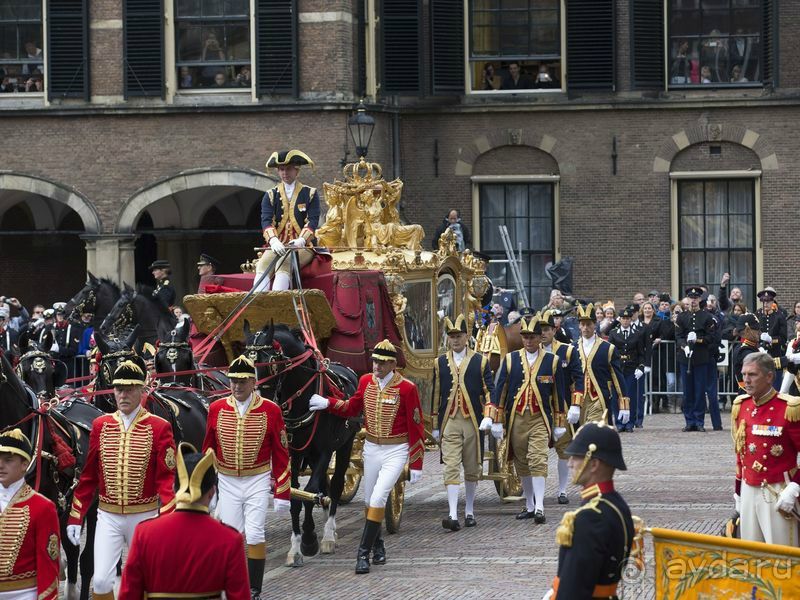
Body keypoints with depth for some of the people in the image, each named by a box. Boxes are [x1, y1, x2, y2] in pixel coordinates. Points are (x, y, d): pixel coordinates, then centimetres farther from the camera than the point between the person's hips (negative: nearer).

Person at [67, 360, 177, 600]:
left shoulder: (159, 427, -8)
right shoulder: (101, 425, 1)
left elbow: (166, 479, -12)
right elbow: (88, 476, 7)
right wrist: (75, 518, 5)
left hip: (145, 516, -2)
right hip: (108, 516, 2)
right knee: (101, 580, -8)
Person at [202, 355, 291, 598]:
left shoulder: (271, 410, -8)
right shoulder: (216, 409, -2)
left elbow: (281, 454, -3)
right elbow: (208, 450, 8)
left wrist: (282, 493, -4)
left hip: (257, 482, -2)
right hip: (227, 482, 2)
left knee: (254, 535, -5)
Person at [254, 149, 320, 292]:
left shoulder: (310, 194, 8)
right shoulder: (270, 196, 12)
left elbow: (313, 221, -5)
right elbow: (266, 221, -4)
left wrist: (301, 240, -28)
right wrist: (274, 241, -26)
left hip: (303, 248, -2)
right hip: (277, 247, 2)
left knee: (284, 263, -35)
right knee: (263, 265, -30)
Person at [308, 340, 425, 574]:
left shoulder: (407, 388, -15)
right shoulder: (366, 381, 0)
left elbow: (416, 427, -11)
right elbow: (352, 408, 15)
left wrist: (416, 464, -10)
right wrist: (327, 403, -3)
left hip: (396, 451, -6)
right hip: (371, 448, 6)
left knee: (378, 498, -15)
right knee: (370, 500, 13)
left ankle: (364, 552, -13)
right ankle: (378, 546, 32)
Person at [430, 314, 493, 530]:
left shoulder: (480, 361, 4)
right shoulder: (440, 363, 8)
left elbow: (489, 391, 3)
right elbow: (436, 395, 10)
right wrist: (435, 425, 8)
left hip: (473, 422, 0)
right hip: (450, 422, 0)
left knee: (472, 468, 9)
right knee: (451, 467, -10)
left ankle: (469, 511, 23)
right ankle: (453, 515, -17)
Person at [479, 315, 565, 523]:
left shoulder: (552, 361, 3)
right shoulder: (511, 359, 5)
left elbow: (558, 394, 8)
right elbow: (500, 389, 4)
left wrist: (559, 424, 8)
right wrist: (495, 419, -3)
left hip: (540, 419, -2)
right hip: (516, 418, 2)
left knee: (538, 461, -14)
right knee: (521, 464, 8)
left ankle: (539, 507, -17)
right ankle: (529, 505, 19)